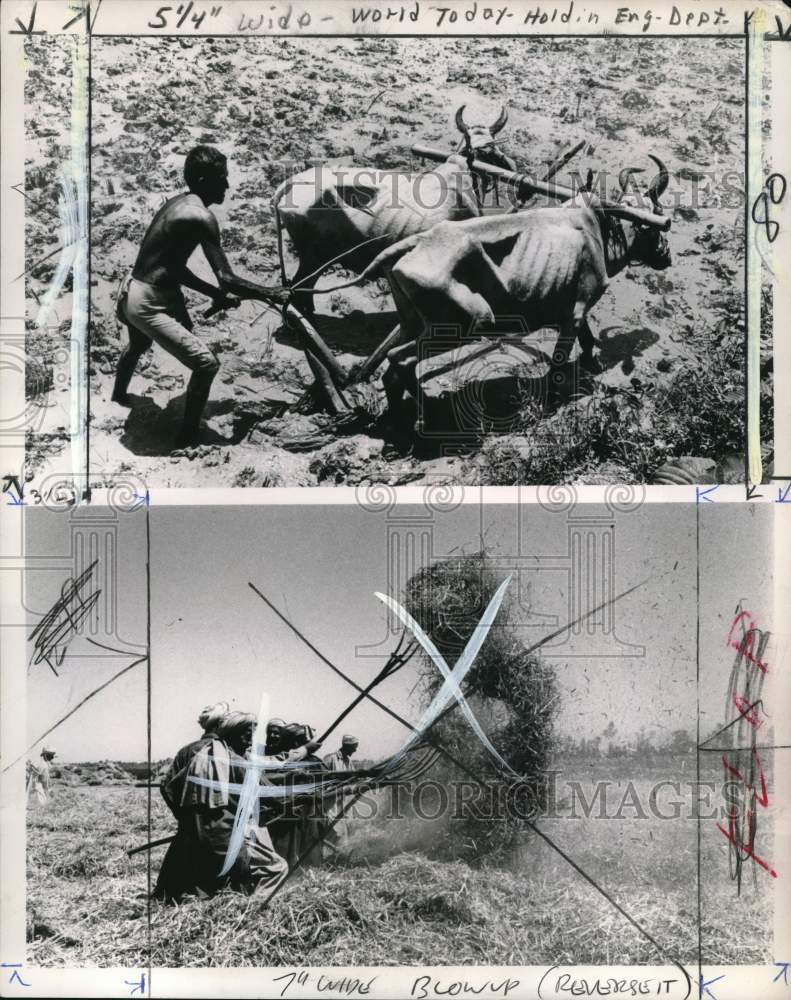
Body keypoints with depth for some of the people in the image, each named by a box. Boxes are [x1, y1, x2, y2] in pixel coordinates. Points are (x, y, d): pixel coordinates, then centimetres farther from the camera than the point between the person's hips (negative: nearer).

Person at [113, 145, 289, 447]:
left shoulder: (177, 203, 6)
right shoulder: (201, 217, -22)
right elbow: (228, 280, -24)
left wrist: (215, 293, 7)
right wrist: (272, 294, -13)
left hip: (131, 290, 10)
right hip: (148, 304, -10)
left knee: (138, 345, 39)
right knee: (206, 364, -9)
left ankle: (119, 395, 66)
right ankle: (188, 437, 3)